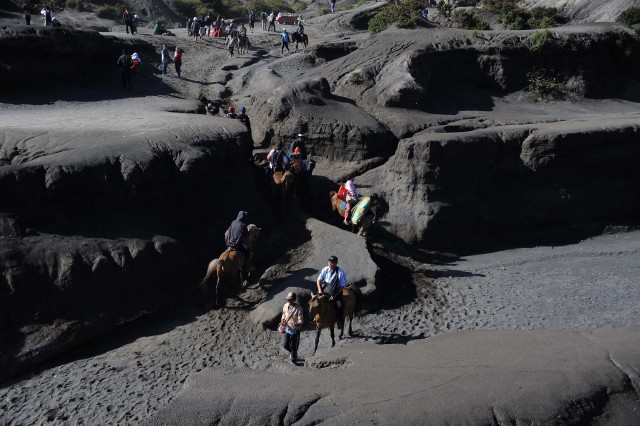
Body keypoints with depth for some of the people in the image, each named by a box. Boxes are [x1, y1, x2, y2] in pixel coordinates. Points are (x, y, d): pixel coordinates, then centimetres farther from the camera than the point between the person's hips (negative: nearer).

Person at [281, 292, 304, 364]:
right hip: (287, 329, 5)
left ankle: (294, 360, 28)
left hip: (295, 330, -5)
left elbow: (301, 320, -20)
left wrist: (298, 324, -40)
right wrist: (282, 320, -8)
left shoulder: (298, 308, -21)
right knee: (285, 345, 13)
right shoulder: (285, 306, -5)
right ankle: (291, 352, 46)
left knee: (293, 346, 6)